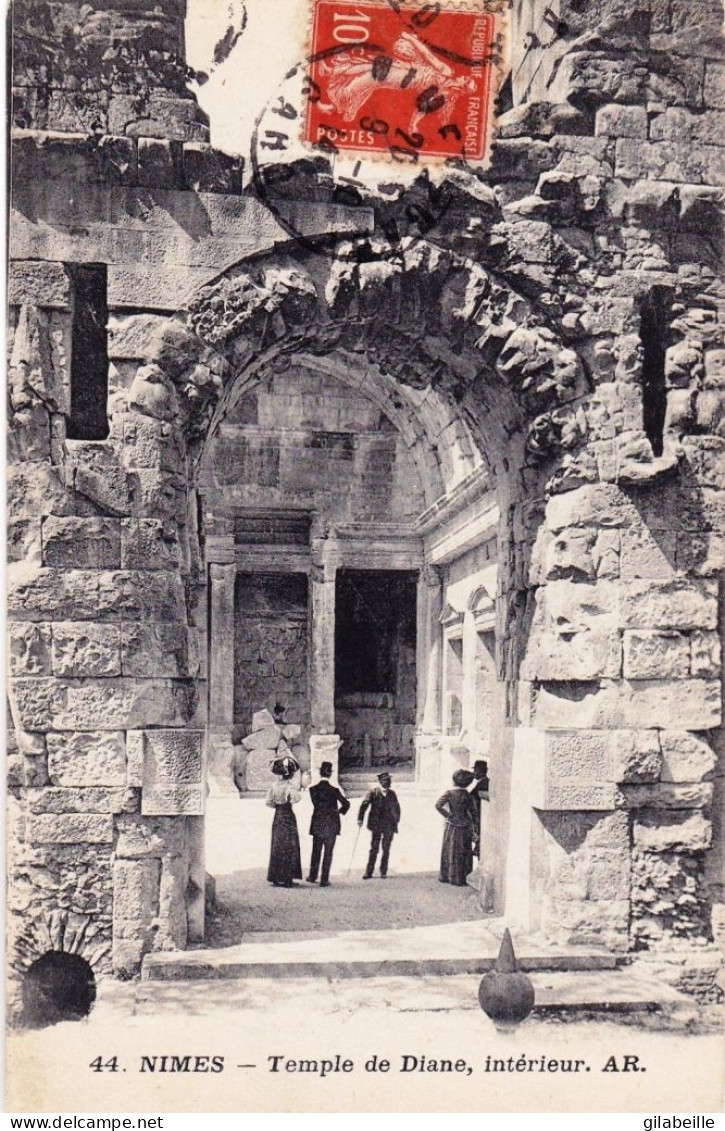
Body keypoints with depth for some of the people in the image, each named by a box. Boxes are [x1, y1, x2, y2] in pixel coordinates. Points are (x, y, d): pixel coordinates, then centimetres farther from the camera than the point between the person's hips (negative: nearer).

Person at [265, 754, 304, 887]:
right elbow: (295, 798, -29)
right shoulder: (289, 785, -14)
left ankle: (275, 877, 17)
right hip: (288, 817, -6)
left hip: (277, 817, 6)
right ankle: (285, 879, 1)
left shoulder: (274, 785, 4)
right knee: (288, 848, 1)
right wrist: (299, 793, -10)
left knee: (277, 847, 13)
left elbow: (268, 802, 4)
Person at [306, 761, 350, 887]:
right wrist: (340, 811, 5)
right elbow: (346, 804, -14)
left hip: (317, 825, 2)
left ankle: (313, 876, 26)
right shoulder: (334, 789, -12)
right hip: (331, 825, -2)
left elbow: (316, 804, -1)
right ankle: (324, 880, 6)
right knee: (328, 853, 6)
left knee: (316, 851, 18)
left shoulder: (313, 789, -5)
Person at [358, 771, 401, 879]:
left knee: (386, 850, 5)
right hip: (376, 825, -2)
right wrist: (360, 818, -21)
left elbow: (397, 808, 15)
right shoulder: (373, 792, -4)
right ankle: (369, 872, 1)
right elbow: (364, 804, -12)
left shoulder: (392, 794, 6)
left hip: (389, 826, 3)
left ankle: (383, 872, 14)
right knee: (374, 849, -3)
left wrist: (396, 820, 7)